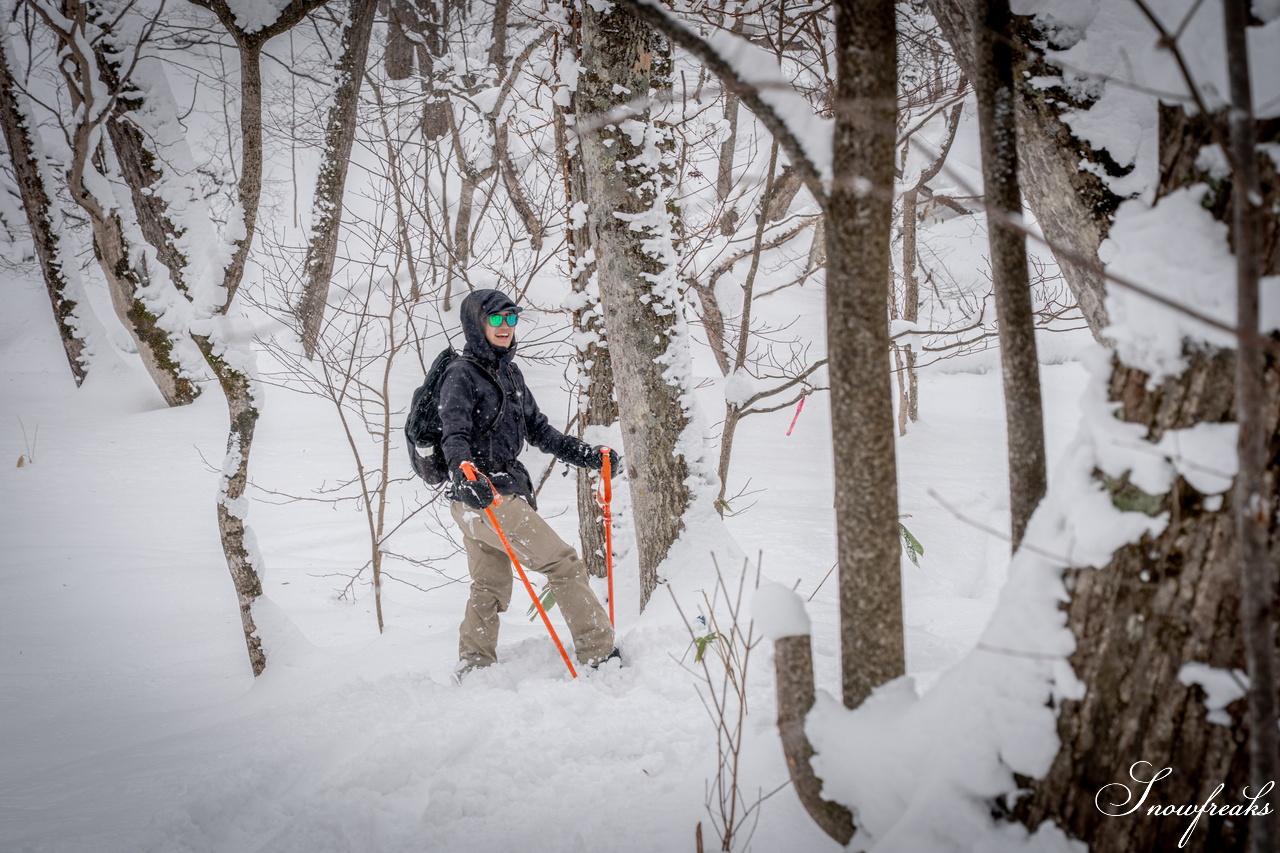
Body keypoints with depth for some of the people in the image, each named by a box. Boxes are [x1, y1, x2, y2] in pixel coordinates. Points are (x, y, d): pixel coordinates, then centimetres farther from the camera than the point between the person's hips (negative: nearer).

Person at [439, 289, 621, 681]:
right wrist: (465, 475, -41)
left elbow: (538, 430, 22)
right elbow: (454, 437, -22)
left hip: (502, 491, 9)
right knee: (564, 564, -9)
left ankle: (471, 674, 20)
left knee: (490, 590, 13)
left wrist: (587, 455, 14)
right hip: (484, 497, -9)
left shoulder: (509, 372, 17)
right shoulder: (461, 376, -9)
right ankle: (601, 656, -5)